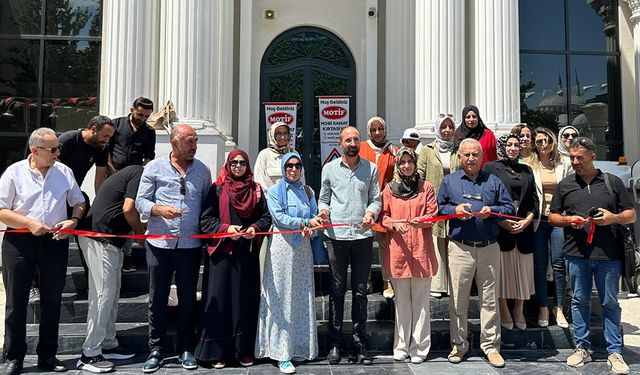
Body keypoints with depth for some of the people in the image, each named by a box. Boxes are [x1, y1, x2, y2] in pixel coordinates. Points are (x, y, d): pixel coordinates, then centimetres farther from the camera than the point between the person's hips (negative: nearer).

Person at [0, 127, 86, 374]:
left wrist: (73, 220, -4)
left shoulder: (64, 172, 6)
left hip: (55, 241, 3)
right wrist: (30, 224, -16)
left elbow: (79, 203, 15)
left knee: (52, 301, 9)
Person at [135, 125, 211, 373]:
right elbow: (140, 201, 2)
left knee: (188, 299, 8)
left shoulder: (202, 171, 8)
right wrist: (159, 209, -16)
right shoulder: (154, 167, 3)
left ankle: (185, 349, 21)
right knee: (157, 298, 6)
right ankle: (156, 350, 18)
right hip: (159, 243, -1)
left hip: (190, 244, 1)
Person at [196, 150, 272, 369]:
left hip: (248, 252, 2)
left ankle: (244, 350, 15)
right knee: (219, 299, -1)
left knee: (245, 299, 4)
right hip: (222, 251, -2)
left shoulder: (256, 190, 10)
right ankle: (217, 351, 9)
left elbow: (266, 217, 11)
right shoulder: (217, 189, 3)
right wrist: (225, 228, -13)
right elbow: (205, 218, 0)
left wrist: (255, 228, -8)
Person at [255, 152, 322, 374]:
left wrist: (310, 227, -12)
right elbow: (279, 217, -10)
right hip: (282, 246, -4)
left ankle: (300, 345, 16)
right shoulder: (275, 191, 2)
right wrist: (304, 222, -17)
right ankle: (281, 354, -2)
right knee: (282, 299, -4)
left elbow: (314, 216, 9)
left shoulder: (307, 191, 14)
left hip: (303, 247, 4)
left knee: (302, 297, 6)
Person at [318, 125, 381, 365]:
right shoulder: (330, 168, 9)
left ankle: (360, 343, 15)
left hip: (363, 235, 0)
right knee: (337, 291, 4)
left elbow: (376, 199, 8)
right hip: (337, 235, 0)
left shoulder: (371, 168, 9)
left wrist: (371, 212, -12)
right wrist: (323, 210, -8)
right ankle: (335, 343, 13)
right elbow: (323, 198, 13)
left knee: (360, 291, 6)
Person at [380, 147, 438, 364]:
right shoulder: (389, 189, 8)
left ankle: (419, 348, 12)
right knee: (401, 301, 8)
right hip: (398, 249, 1)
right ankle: (401, 346, 17)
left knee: (421, 300, 4)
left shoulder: (426, 187, 6)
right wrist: (394, 224, -14)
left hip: (421, 250, -1)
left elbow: (433, 215, 3)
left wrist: (420, 221, -18)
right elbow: (383, 217, 7)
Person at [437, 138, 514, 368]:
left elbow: (509, 208, 10)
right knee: (458, 299, 3)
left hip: (489, 248, 1)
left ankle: (491, 346, 15)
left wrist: (492, 211, -9)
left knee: (489, 299, 5)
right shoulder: (449, 181, 10)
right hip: (460, 248, -1)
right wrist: (454, 210, -8)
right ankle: (458, 345, 16)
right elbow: (438, 207, 10)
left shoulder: (494, 182, 11)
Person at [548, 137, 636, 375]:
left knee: (610, 303, 5)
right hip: (576, 253, 2)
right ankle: (582, 347, 19)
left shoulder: (613, 182, 7)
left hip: (608, 254, -1)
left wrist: (613, 218, -12)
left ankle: (615, 352, 13)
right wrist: (569, 220, -7)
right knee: (580, 300, 9)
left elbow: (631, 215, 9)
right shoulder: (564, 185, 10)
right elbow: (552, 217, 13)